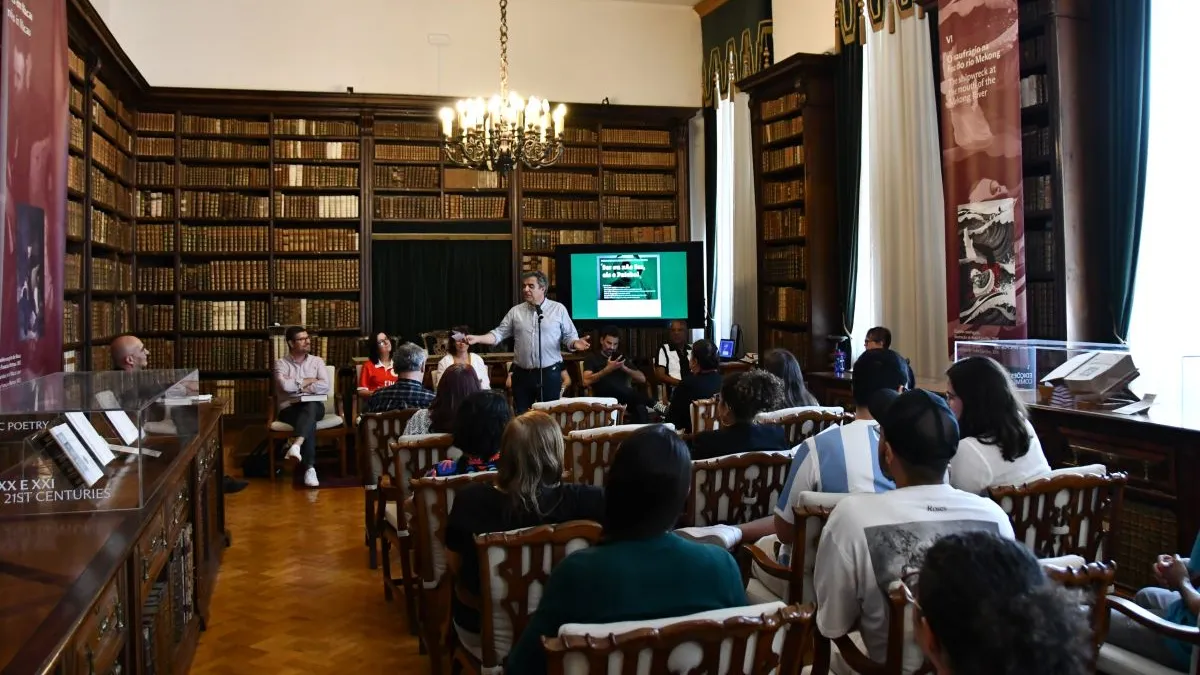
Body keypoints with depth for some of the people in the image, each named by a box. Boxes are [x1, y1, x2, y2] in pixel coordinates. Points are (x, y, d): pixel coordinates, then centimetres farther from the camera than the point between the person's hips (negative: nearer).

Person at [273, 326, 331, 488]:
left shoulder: (317, 361, 13)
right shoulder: (281, 363, 7)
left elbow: (325, 386, -5)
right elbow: (285, 386, -14)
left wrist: (298, 386, -6)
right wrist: (310, 380, -2)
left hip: (314, 406, 2)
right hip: (289, 408, -1)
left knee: (309, 408, -38)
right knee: (309, 421, -36)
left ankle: (296, 445, -58)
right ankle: (310, 468, -46)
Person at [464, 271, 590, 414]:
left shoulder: (558, 309, 1)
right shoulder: (515, 311, 7)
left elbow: (569, 336, 2)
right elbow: (499, 333, 7)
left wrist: (575, 343, -21)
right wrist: (477, 338, -8)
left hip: (549, 373, -2)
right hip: (522, 374, 2)